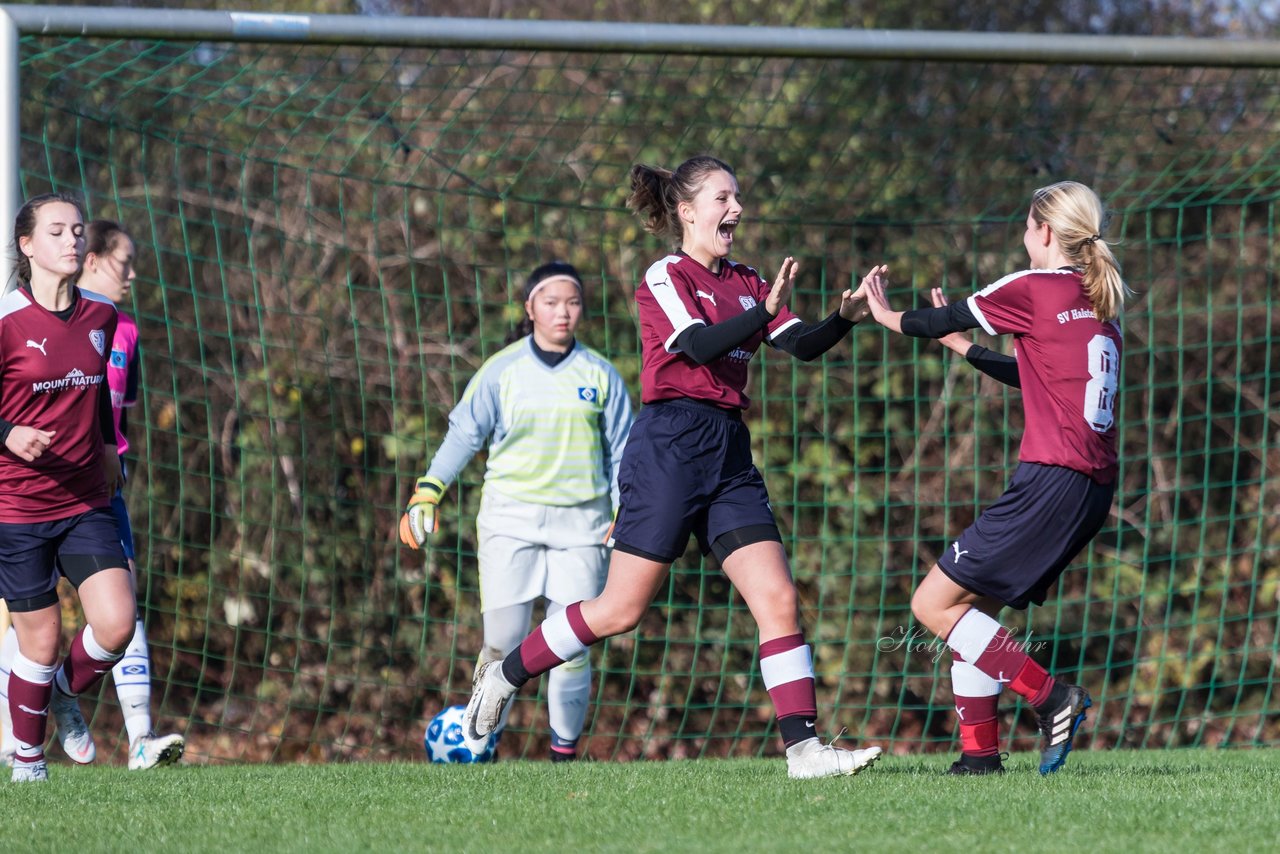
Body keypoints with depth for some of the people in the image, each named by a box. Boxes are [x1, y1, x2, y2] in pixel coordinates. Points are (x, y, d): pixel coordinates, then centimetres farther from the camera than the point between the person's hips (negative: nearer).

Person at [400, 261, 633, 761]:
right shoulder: (502, 371, 2)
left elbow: (621, 452, 12)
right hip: (510, 518, -1)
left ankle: (565, 752, 5)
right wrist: (426, 493, -1)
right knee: (503, 642, -8)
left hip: (580, 521, 1)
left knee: (571, 645, -5)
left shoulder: (599, 374, 6)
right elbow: (463, 434, 7)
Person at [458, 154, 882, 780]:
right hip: (671, 447, -7)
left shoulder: (743, 283, 17)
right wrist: (765, 311, -33)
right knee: (621, 609, -5)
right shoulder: (666, 278, -3)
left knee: (778, 598, -7)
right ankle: (505, 675, 15)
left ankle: (803, 747, -11)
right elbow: (698, 345, -21)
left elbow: (803, 345, 8)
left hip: (729, 456, 7)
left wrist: (845, 318, -11)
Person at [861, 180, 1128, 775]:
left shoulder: (1036, 288, -6)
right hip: (1095, 487, 9)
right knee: (968, 604, 14)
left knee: (934, 604, -5)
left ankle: (1051, 698, -12)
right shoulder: (1102, 304, 18)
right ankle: (980, 753, 9)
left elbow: (943, 319, 6)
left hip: (1050, 481, -9)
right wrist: (961, 346, 39)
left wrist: (885, 315, 26)